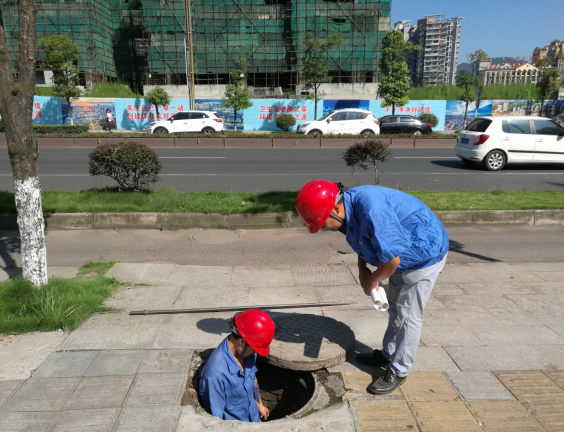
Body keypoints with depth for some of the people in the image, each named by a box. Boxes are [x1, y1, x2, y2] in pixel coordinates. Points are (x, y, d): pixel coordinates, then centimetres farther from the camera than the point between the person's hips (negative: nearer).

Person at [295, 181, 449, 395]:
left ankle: (398, 371, 16)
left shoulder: (372, 211, -39)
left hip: (425, 255, -9)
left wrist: (373, 281, -15)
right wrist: (363, 271, -3)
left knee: (409, 316, 1)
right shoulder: (350, 207, -9)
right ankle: (388, 355, 37)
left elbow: (392, 259, -33)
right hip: (401, 254, 9)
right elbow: (364, 241, 9)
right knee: (395, 308, 20)